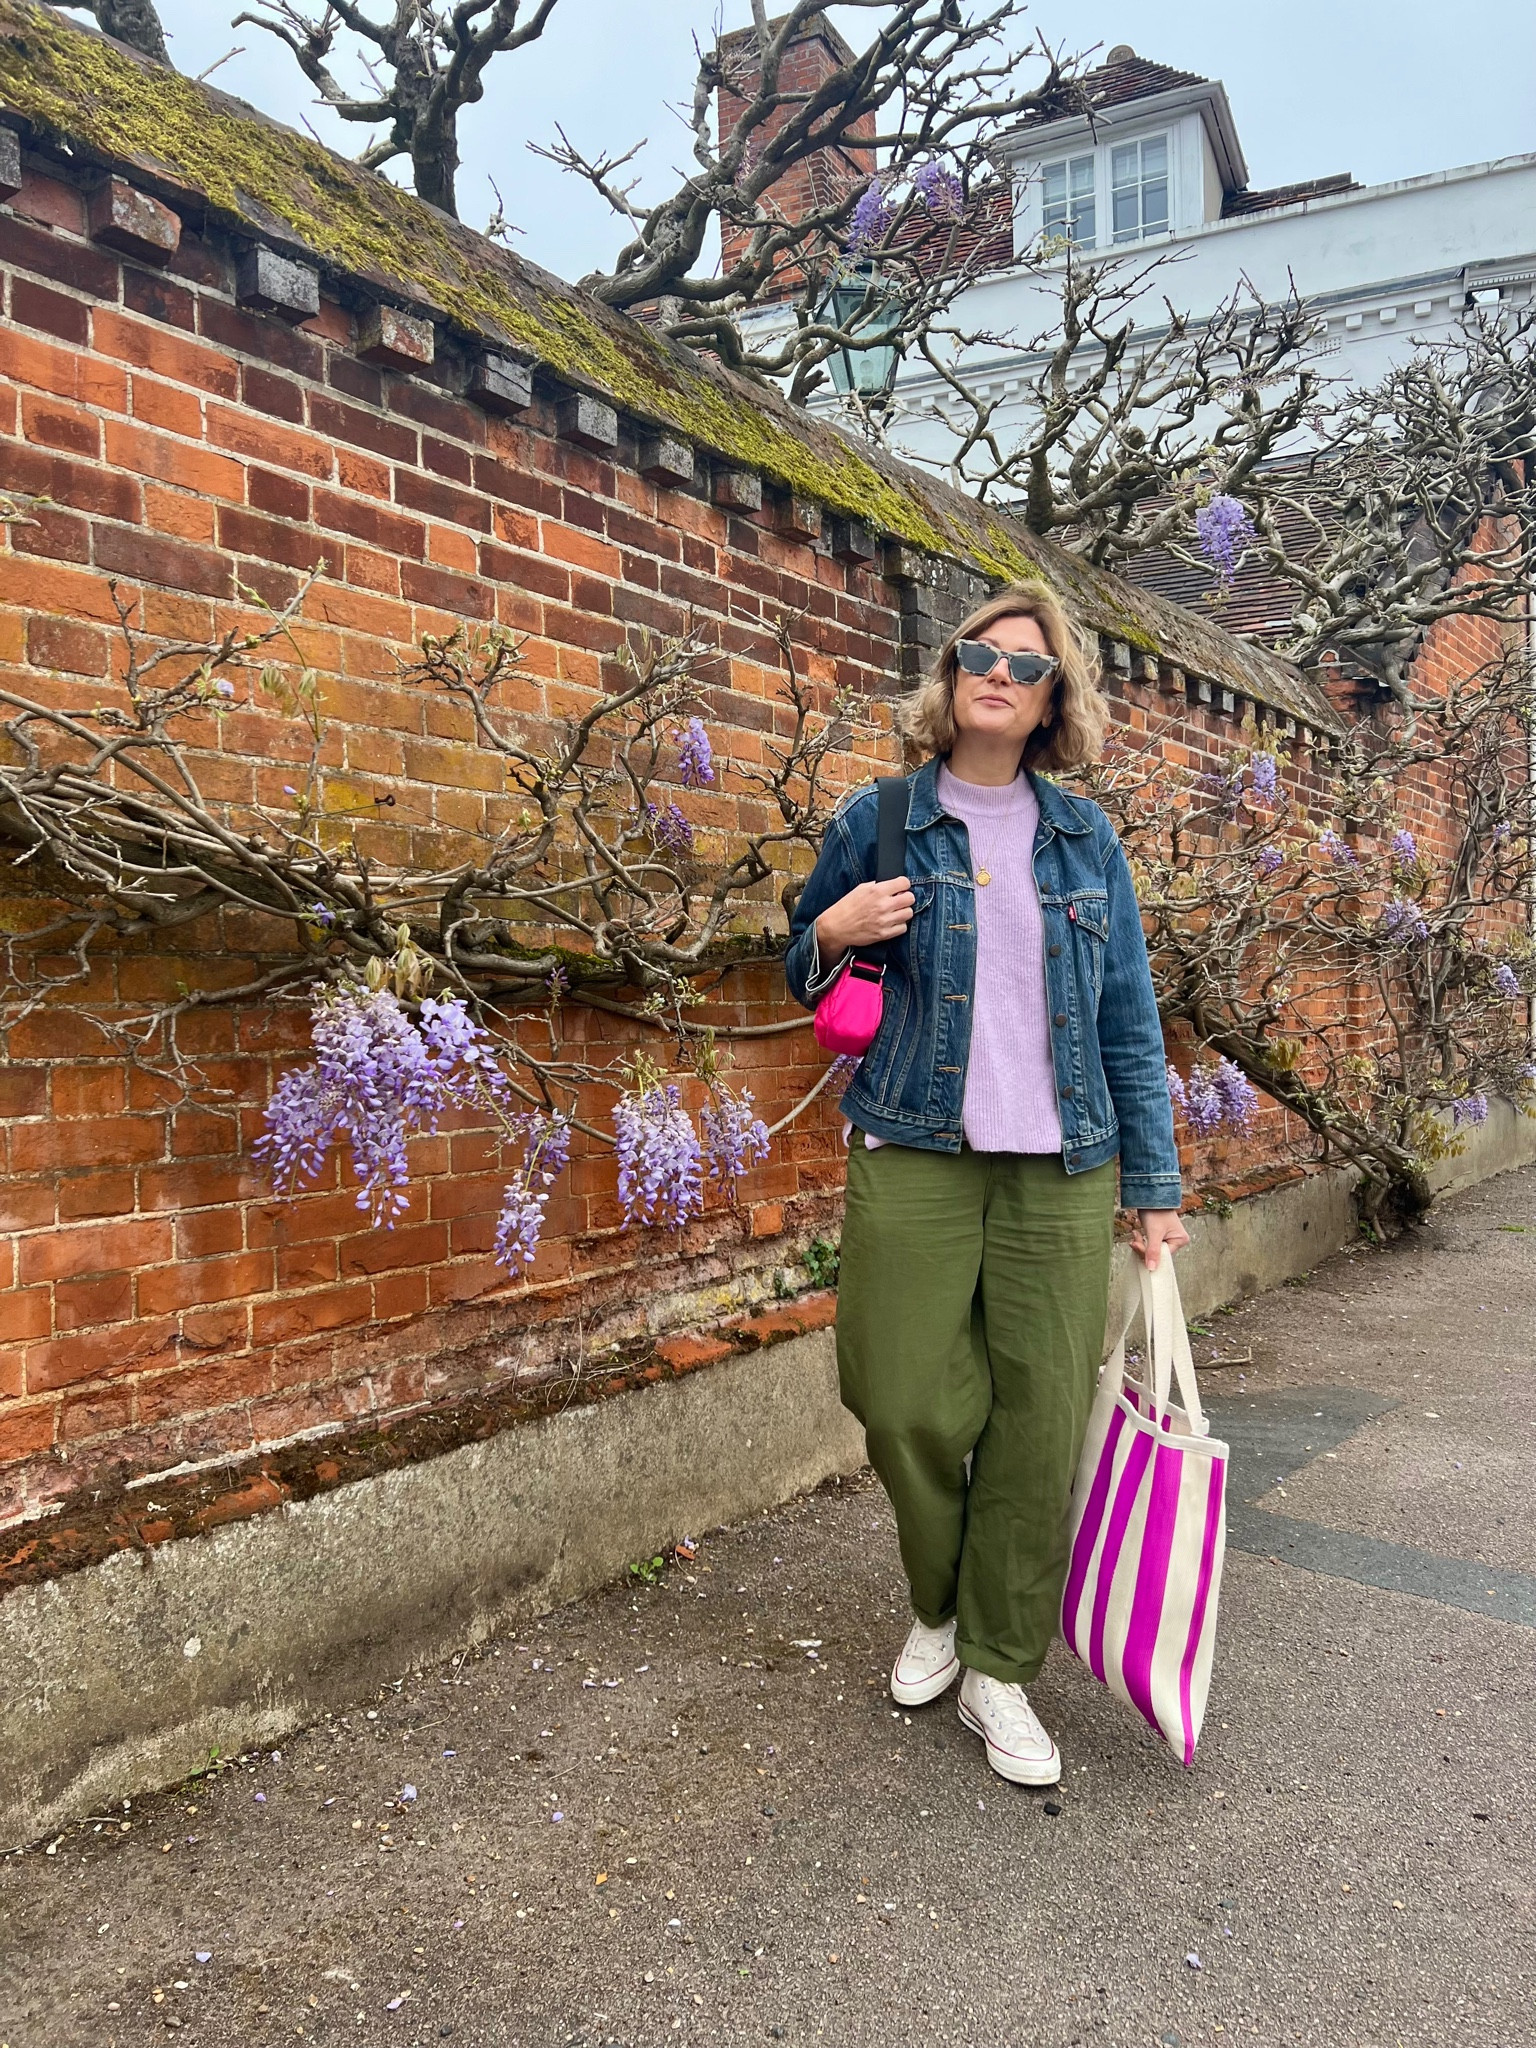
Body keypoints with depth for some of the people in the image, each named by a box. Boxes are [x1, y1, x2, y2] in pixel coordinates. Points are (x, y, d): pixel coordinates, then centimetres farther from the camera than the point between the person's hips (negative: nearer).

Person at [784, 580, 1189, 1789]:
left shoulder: (1085, 841, 9)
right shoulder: (878, 823, 5)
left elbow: (1129, 1023, 10)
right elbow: (804, 978, 14)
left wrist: (1156, 1187, 6)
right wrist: (830, 933, -11)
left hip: (1060, 1169, 2)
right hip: (912, 1159, -1)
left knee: (1042, 1422, 2)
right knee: (911, 1408, 0)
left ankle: (1000, 1670, 20)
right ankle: (938, 1613, 30)